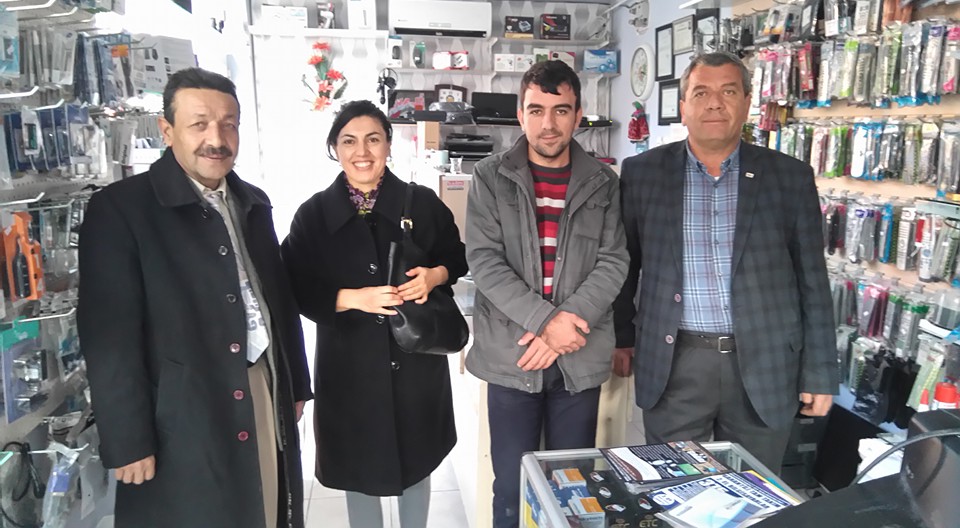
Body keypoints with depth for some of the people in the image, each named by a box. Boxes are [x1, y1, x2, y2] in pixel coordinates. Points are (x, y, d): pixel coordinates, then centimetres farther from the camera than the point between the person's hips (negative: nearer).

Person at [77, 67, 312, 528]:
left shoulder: (253, 203, 10)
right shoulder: (119, 208, -10)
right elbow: (110, 336, -13)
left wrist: (296, 386, 16)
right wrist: (129, 442, -13)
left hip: (267, 399, 6)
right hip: (184, 419, -5)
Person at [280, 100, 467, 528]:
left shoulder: (423, 202, -2)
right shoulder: (314, 214, -4)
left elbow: (456, 257, 7)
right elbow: (297, 290, -7)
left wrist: (434, 276, -14)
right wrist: (352, 298, -22)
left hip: (417, 356, 1)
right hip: (350, 364, -1)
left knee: (417, 459, 18)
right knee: (359, 466, 15)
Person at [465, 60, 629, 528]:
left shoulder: (602, 184, 6)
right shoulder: (490, 179, 1)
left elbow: (613, 262, -1)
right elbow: (484, 261, -8)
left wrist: (565, 324, -14)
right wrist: (545, 320, -18)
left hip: (580, 359, 2)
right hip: (511, 357, -1)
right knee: (513, 488, 8)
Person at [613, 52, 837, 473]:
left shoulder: (790, 177, 1)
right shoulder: (642, 172, 1)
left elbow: (812, 280, 3)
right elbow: (623, 264, 8)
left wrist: (819, 372, 2)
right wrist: (621, 338, 9)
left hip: (763, 365, 1)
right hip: (673, 365, 0)